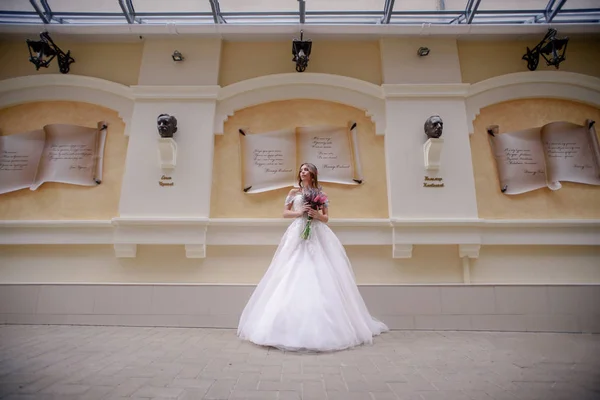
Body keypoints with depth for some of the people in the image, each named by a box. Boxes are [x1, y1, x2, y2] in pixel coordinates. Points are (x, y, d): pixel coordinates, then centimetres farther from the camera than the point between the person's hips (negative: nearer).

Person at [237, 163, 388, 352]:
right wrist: (298, 212, -6)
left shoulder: (320, 193, 11)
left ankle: (322, 323, 3)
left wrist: (318, 215, -10)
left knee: (320, 274, -6)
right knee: (294, 274, -5)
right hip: (298, 235, 0)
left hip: (318, 236, 0)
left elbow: (326, 218, 11)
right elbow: (285, 213, 11)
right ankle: (293, 322, 3)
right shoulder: (294, 192, 12)